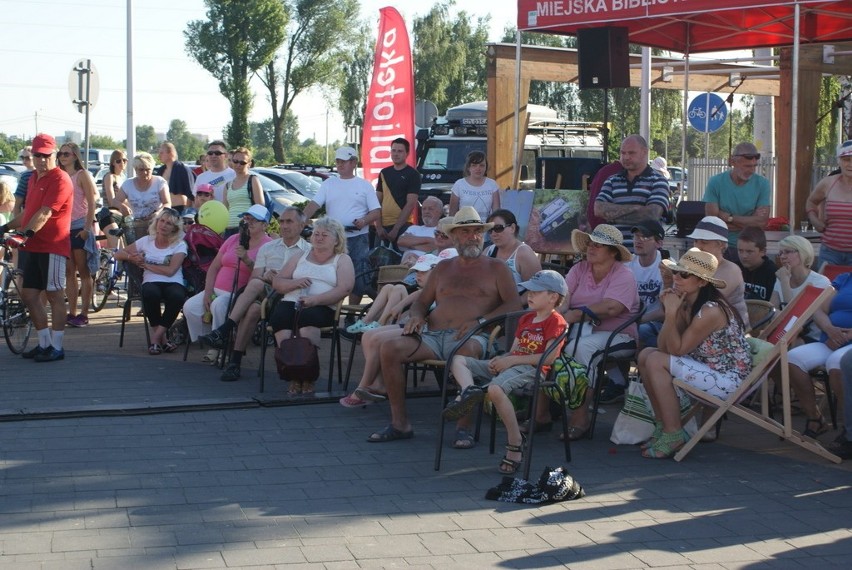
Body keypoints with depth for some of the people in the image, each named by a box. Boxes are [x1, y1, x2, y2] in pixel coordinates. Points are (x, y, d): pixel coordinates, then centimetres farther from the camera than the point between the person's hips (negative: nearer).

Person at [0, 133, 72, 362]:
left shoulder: (60, 180, -10)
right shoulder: (34, 179, 17)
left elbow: (45, 213, -22)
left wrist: (27, 232, -32)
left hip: (52, 247, -9)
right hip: (33, 247, 9)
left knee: (55, 296, -4)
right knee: (29, 294, 9)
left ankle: (56, 347, 1)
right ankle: (44, 343, 18)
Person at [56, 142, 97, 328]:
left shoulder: (82, 175, -3)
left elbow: (91, 204, -8)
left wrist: (87, 228, -15)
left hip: (80, 227, -6)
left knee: (83, 272, -2)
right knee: (69, 273, 5)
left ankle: (84, 314, -1)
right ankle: (72, 313, 8)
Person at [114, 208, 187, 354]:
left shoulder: (180, 245, 5)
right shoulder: (146, 241, 13)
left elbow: (170, 271, -9)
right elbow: (118, 254, 17)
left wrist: (145, 265, -5)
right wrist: (131, 257, -5)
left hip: (173, 283, -1)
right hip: (151, 282, 1)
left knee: (177, 296, -38)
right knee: (150, 293, -37)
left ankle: (156, 337, -22)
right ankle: (162, 337, -18)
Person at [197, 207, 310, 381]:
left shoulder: (308, 251, 9)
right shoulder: (267, 248, 21)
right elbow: (254, 277, 10)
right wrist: (265, 277, -12)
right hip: (262, 297, 3)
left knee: (256, 284, -32)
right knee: (252, 309, -33)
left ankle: (223, 332, -31)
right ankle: (235, 362, -34)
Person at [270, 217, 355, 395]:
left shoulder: (342, 260, 16)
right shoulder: (300, 257, 28)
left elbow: (344, 289, -2)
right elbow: (277, 283, 21)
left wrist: (316, 300, -16)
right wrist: (295, 283, -1)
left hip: (322, 308, -3)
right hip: (291, 302, 3)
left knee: (308, 316, -38)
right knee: (279, 315, -32)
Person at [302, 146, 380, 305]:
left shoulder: (364, 185, 7)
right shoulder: (329, 184, 11)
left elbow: (376, 212, 3)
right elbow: (314, 204, 1)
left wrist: (364, 221, -17)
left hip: (358, 238, -1)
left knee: (358, 278, -2)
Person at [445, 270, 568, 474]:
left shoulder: (555, 321, -3)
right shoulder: (526, 319, 27)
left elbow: (549, 358, -15)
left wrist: (511, 360, -14)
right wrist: (501, 359, -2)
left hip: (531, 369, -10)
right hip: (511, 364, 10)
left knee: (496, 388, -39)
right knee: (458, 360, -2)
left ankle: (515, 444, -28)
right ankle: (468, 390, -36)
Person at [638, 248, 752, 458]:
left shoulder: (711, 311, -22)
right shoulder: (687, 305, 6)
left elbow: (677, 350, -19)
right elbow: (663, 347, 0)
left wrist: (672, 313, -21)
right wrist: (670, 311, -10)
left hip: (729, 380, -10)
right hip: (706, 369, 10)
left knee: (656, 361, -18)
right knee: (646, 355, 5)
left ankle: (673, 435, -13)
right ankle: (664, 425, 10)